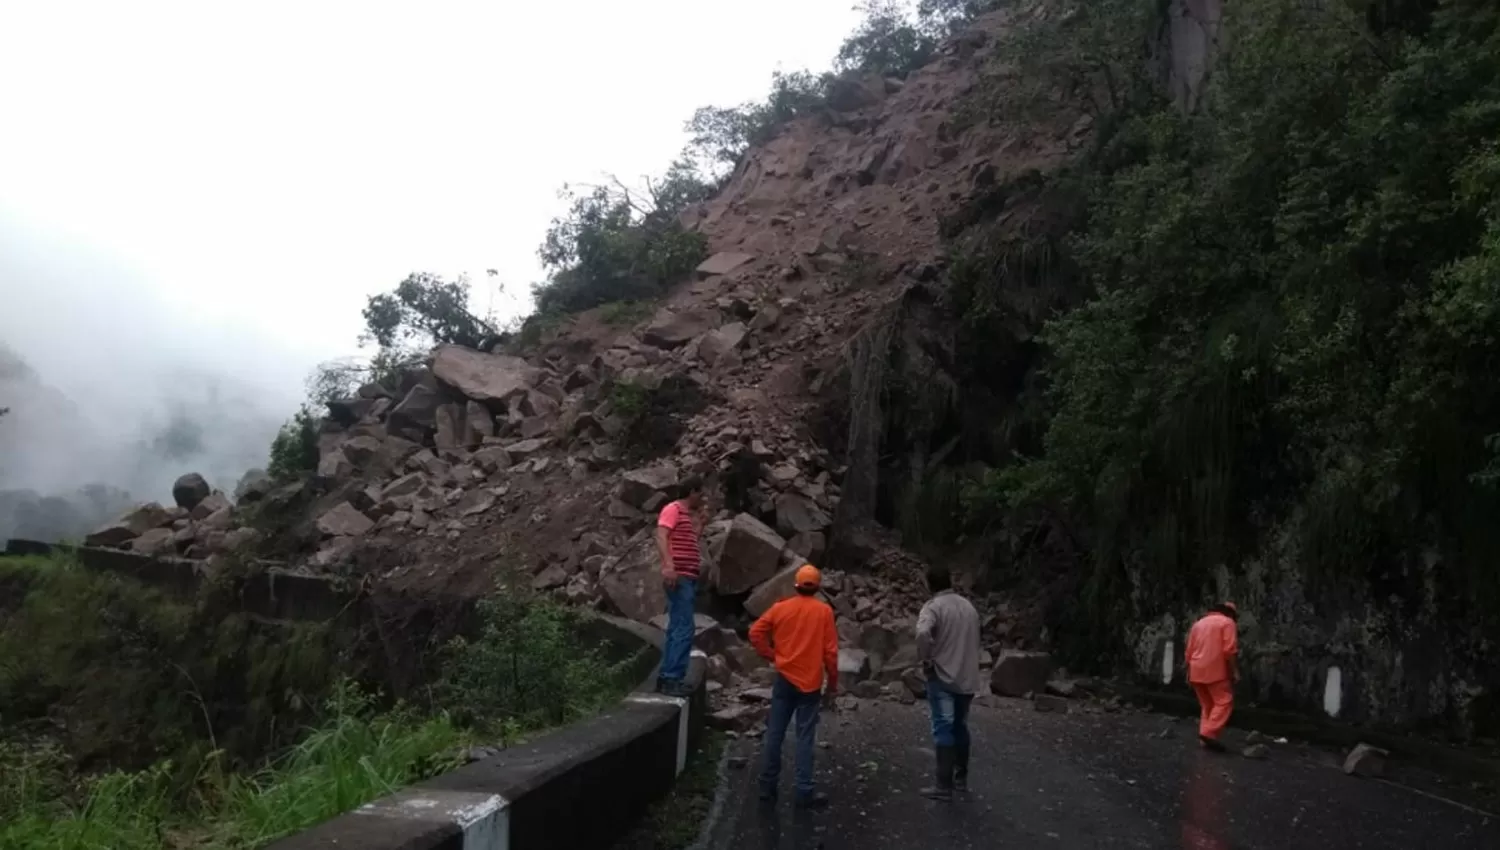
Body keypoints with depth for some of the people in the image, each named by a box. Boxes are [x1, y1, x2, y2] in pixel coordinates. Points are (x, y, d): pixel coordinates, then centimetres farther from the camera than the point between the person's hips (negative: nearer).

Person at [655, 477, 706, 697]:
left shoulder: (688, 514, 21)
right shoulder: (673, 509, -6)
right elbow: (661, 536, -20)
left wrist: (700, 521, 16)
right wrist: (668, 565, -33)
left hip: (688, 578, 10)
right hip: (678, 578, -10)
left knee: (676, 629, 12)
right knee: (684, 629, -14)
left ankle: (666, 677, 18)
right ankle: (672, 679, -14)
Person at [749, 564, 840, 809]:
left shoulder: (781, 607, 1)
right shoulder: (824, 611, -5)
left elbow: (755, 633, -3)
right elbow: (830, 651, -5)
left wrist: (771, 655, 7)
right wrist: (832, 684, 3)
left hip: (785, 679, 2)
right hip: (810, 682, -2)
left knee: (774, 734, 9)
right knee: (805, 738, 1)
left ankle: (767, 785, 15)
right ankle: (805, 792, 3)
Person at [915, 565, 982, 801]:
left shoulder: (934, 606, -11)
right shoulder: (968, 606, 11)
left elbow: (923, 633, -30)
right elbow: (974, 639, 17)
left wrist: (924, 658, -15)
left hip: (942, 677, -6)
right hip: (967, 678, 6)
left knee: (943, 730, -3)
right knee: (960, 727, 19)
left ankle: (944, 786, -4)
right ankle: (961, 778, 29)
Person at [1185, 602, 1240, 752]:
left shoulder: (1198, 623, 20)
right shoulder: (1227, 622, 1)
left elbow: (1189, 652, 18)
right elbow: (1230, 650, -12)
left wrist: (1189, 672, 20)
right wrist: (1235, 671, -11)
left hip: (1197, 672, 7)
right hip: (1215, 671, -7)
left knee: (1206, 705, 14)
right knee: (1224, 702, -6)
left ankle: (1204, 737, 8)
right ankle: (1209, 733, -19)